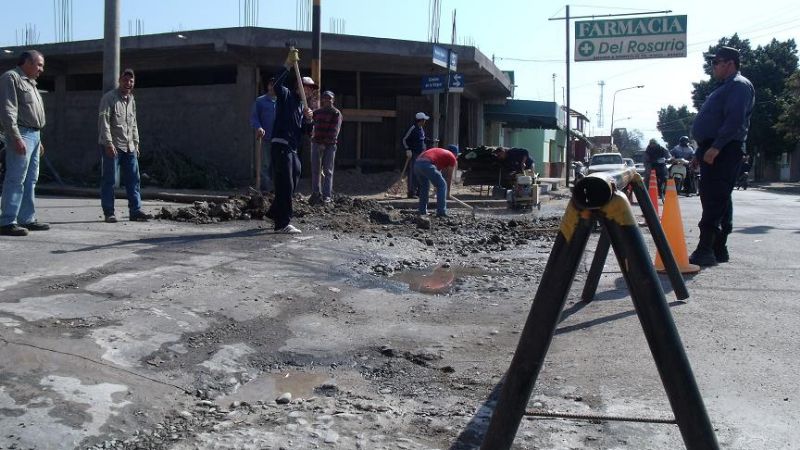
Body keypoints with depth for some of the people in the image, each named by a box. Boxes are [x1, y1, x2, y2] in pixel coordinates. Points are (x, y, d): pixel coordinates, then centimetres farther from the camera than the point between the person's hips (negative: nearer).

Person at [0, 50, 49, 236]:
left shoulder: (30, 83, 22)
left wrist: (38, 140, 22)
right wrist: (16, 138, -22)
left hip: (34, 134, 10)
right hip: (21, 134, -10)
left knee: (30, 181, 10)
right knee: (15, 180, -11)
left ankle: (27, 219, 15)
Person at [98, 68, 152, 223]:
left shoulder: (131, 99, 16)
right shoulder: (109, 97, -7)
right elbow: (103, 122, -13)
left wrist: (136, 143, 17)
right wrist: (109, 143, -20)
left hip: (129, 147, 7)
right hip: (112, 146, -7)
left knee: (133, 180, 4)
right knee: (109, 180, -1)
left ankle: (135, 211, 9)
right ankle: (109, 213, 5)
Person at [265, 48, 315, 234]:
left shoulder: (303, 106, 22)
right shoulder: (286, 95, 0)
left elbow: (306, 131, 18)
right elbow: (277, 84, -22)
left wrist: (308, 119, -1)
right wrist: (288, 64, -26)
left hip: (293, 149, 9)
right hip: (281, 145, -9)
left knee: (291, 184, 16)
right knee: (285, 184, -10)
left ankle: (274, 212, 32)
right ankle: (283, 223, -7)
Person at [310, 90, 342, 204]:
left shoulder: (336, 113, 1)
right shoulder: (317, 112, 14)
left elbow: (335, 130, -8)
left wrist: (326, 142, -15)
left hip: (330, 145, -4)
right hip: (316, 143, 4)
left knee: (328, 171, -3)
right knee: (315, 170, 4)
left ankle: (327, 195, -3)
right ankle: (316, 193, 11)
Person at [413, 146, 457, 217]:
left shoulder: (439, 151, 38)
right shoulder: (452, 157, 18)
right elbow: (449, 177, 20)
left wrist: (436, 186, 49)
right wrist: (448, 191, 31)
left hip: (416, 164, 7)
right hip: (427, 165, -7)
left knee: (424, 187, 27)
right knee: (442, 185, 6)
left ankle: (422, 211, 27)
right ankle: (441, 212, 3)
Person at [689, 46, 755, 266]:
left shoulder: (739, 85, -7)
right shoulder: (725, 87, 26)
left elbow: (735, 120, -21)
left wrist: (715, 147, -26)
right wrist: (700, 152, 23)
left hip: (723, 152, -11)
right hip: (713, 151, 11)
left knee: (714, 200, -15)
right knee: (718, 200, 12)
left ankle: (705, 251, -18)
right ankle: (718, 250, 18)